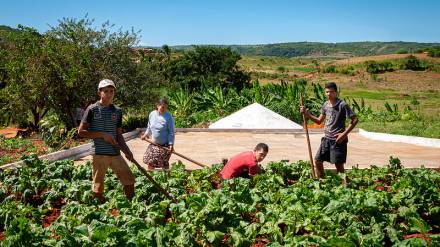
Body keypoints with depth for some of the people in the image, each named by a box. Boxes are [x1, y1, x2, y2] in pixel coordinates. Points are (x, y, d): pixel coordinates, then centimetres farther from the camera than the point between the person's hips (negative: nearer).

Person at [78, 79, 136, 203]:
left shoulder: (117, 111, 10)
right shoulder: (92, 109, -4)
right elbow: (81, 131, -5)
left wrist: (127, 151, 1)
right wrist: (102, 135, -13)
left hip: (116, 153, 5)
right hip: (99, 154, -4)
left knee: (129, 181, 4)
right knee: (98, 188, 4)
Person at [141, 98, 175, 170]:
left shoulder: (168, 117, -14)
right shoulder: (152, 114, -1)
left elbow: (171, 132, -13)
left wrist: (171, 144, -19)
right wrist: (146, 134, 4)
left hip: (164, 145, -5)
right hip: (153, 144, 5)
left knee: (164, 164, 2)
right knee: (150, 161, 11)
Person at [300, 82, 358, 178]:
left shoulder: (342, 105, -13)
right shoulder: (325, 105, 7)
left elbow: (355, 120, -13)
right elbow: (319, 121, 15)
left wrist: (344, 133, -17)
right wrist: (307, 114, 3)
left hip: (338, 140, -7)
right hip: (327, 138, 7)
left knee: (339, 165, 1)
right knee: (318, 161, 9)